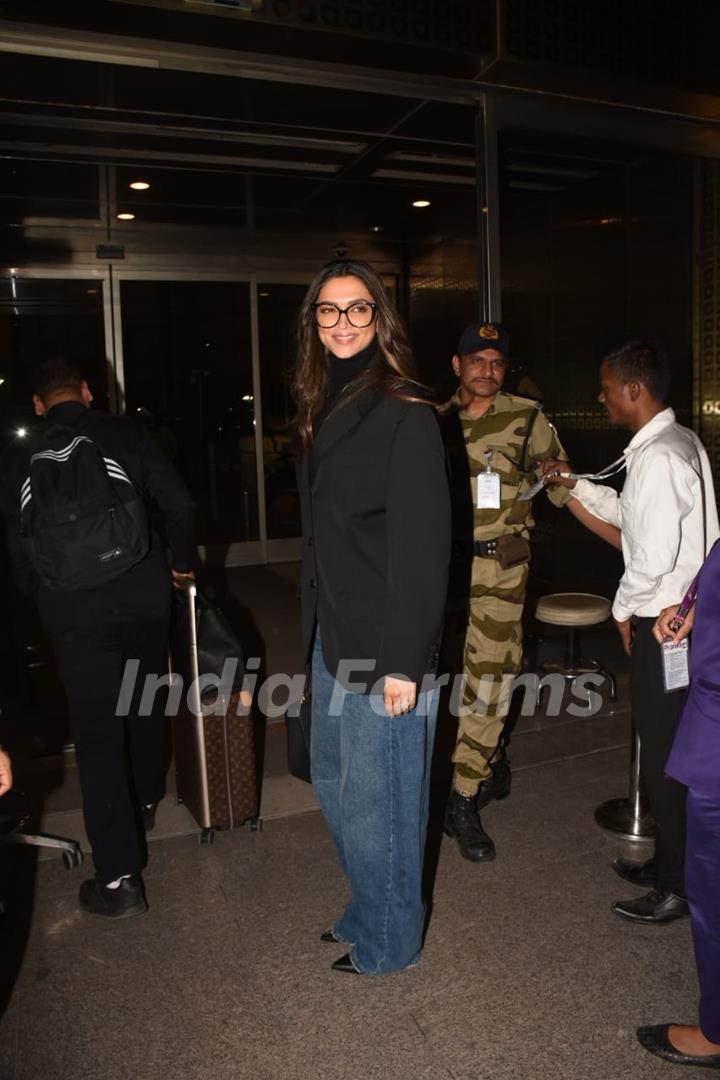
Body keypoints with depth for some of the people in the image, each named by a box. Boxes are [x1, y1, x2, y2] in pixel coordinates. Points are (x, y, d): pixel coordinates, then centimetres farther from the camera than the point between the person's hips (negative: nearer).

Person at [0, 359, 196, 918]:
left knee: (98, 734, 3)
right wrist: (182, 563, 13)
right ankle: (145, 801, 47)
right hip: (144, 598, 1)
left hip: (75, 614, -1)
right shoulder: (128, 434, 1)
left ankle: (120, 877, 4)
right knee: (146, 705, 23)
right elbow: (180, 504, -3)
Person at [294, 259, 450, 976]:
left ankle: (389, 940, 29)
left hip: (382, 646, -8)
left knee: (376, 797, 6)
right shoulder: (323, 411, 12)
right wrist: (315, 627, 14)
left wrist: (404, 660, -19)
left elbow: (421, 547, -18)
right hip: (332, 636, 8)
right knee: (332, 781, 20)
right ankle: (365, 912, 42)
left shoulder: (404, 414, -13)